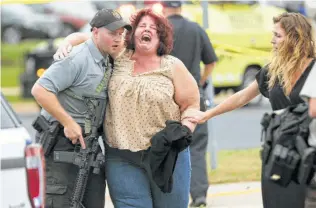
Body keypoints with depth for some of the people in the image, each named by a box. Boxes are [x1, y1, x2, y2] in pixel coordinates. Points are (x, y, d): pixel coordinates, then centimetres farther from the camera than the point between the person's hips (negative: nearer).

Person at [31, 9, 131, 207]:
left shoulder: (108, 62, 11)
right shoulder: (78, 59, -17)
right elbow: (40, 90, -23)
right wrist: (68, 123, -22)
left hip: (87, 141, 9)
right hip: (62, 140, -9)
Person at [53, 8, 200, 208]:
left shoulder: (173, 67, 2)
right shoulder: (119, 58, 7)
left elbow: (191, 104, 3)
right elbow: (83, 38, 15)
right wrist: (66, 44, -6)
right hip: (123, 158, 1)